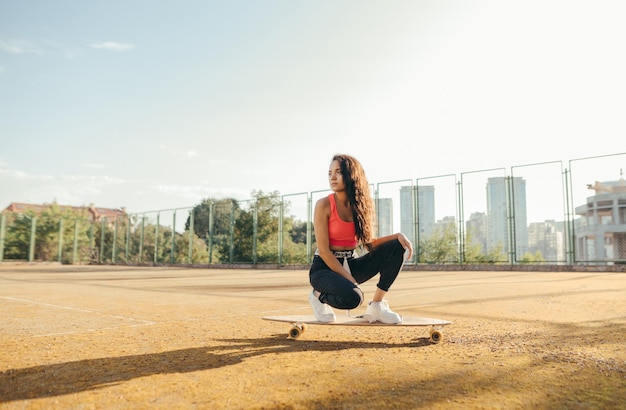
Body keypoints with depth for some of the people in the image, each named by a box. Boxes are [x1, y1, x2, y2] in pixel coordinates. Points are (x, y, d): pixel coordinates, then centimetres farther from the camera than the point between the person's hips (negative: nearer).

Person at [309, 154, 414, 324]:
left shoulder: (360, 204, 3)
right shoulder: (324, 205, -14)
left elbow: (369, 242, 3)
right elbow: (323, 250, -17)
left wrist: (398, 235, -15)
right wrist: (351, 281, -20)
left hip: (349, 264, 6)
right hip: (324, 267, -5)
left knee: (396, 247, -12)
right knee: (351, 297, -35)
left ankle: (376, 305, -5)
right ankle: (319, 296, 0)